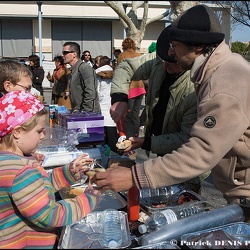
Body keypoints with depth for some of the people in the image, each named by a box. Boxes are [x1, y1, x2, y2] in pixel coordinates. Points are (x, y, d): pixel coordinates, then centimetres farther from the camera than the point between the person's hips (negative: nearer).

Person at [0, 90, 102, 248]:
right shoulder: (19, 171, -28)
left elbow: (39, 185, 11)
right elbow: (49, 216, -26)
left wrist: (71, 170, 1)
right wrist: (88, 199, -16)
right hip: (28, 243, -10)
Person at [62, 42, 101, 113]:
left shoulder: (84, 68, -13)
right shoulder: (72, 70, 17)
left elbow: (90, 94, -20)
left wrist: (85, 112, -20)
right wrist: (73, 111, 13)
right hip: (77, 113, 9)